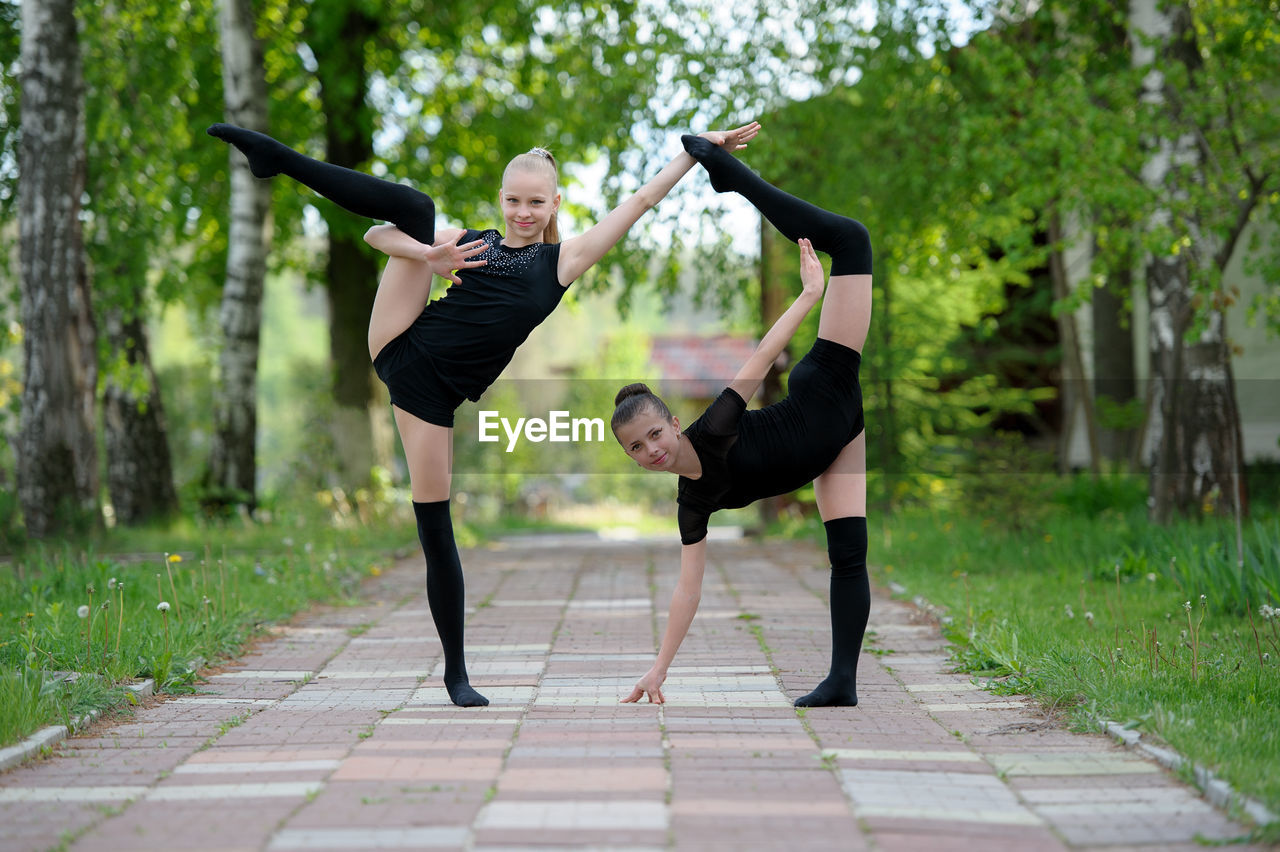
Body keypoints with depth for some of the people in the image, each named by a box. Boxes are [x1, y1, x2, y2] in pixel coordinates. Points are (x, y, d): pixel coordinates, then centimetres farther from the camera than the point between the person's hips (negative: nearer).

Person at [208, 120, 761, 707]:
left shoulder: (563, 259, 11)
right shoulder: (470, 241, 12)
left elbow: (640, 202, 10)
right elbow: (377, 233, 5)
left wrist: (698, 149, 10)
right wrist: (427, 256, -14)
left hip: (438, 390, 0)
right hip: (402, 349, 0)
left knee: (435, 524, -1)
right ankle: (280, 161, -19)